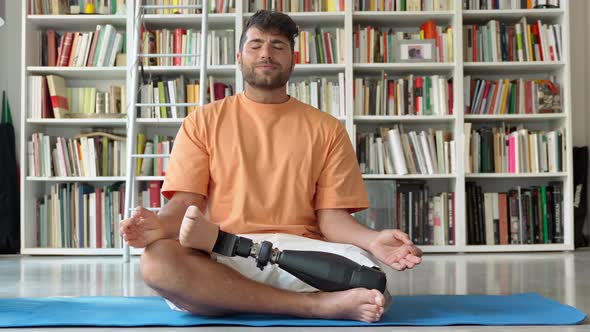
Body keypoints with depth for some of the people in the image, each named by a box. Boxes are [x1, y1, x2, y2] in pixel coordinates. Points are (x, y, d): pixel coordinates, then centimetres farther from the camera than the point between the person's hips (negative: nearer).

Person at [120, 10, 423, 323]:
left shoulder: (327, 129, 13)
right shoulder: (203, 121, 13)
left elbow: (331, 214, 6)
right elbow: (186, 202, 4)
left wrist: (372, 239, -16)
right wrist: (160, 224, -21)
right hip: (222, 255, 0)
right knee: (157, 260, -33)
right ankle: (317, 305, -25)